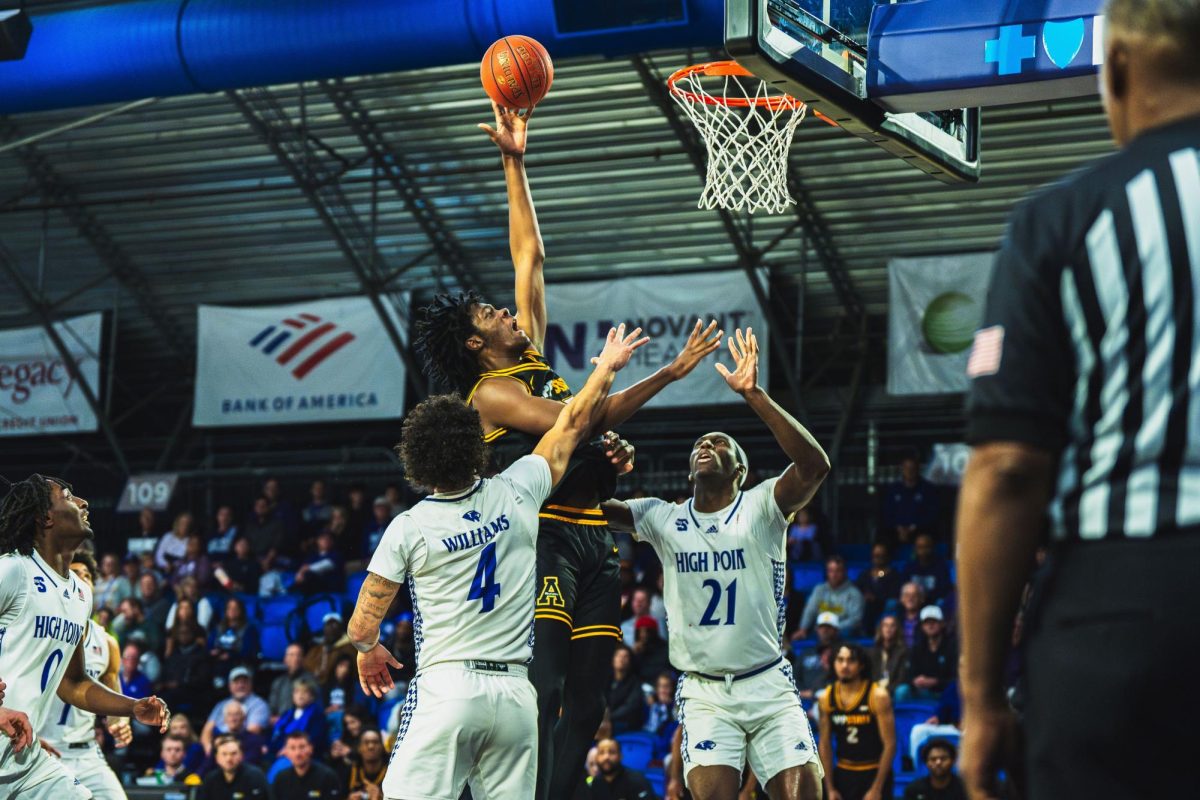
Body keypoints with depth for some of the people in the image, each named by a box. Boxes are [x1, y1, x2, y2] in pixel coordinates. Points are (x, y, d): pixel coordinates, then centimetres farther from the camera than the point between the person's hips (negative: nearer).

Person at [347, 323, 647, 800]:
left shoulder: (408, 528, -2)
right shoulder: (516, 494, 4)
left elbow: (362, 625, 4)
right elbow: (572, 425, 20)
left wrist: (369, 650, 26)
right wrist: (607, 367, 34)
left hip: (446, 688, -3)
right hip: (515, 692, 3)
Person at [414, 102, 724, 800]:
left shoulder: (533, 358, 20)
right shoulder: (492, 391, -3)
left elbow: (530, 255, 24)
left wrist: (516, 163, 20)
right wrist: (667, 374, -16)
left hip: (593, 538, 8)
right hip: (546, 535, -8)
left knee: (588, 701, 2)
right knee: (543, 690, -17)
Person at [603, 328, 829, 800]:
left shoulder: (759, 508, -3)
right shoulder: (664, 518, 6)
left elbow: (815, 465, -21)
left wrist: (753, 395, -27)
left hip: (769, 687, -1)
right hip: (704, 693, 1)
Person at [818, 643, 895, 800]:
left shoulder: (878, 697, -13)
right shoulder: (827, 698, 0)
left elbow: (889, 744, -13)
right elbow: (825, 745, 6)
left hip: (874, 774, -5)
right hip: (843, 774, 5)